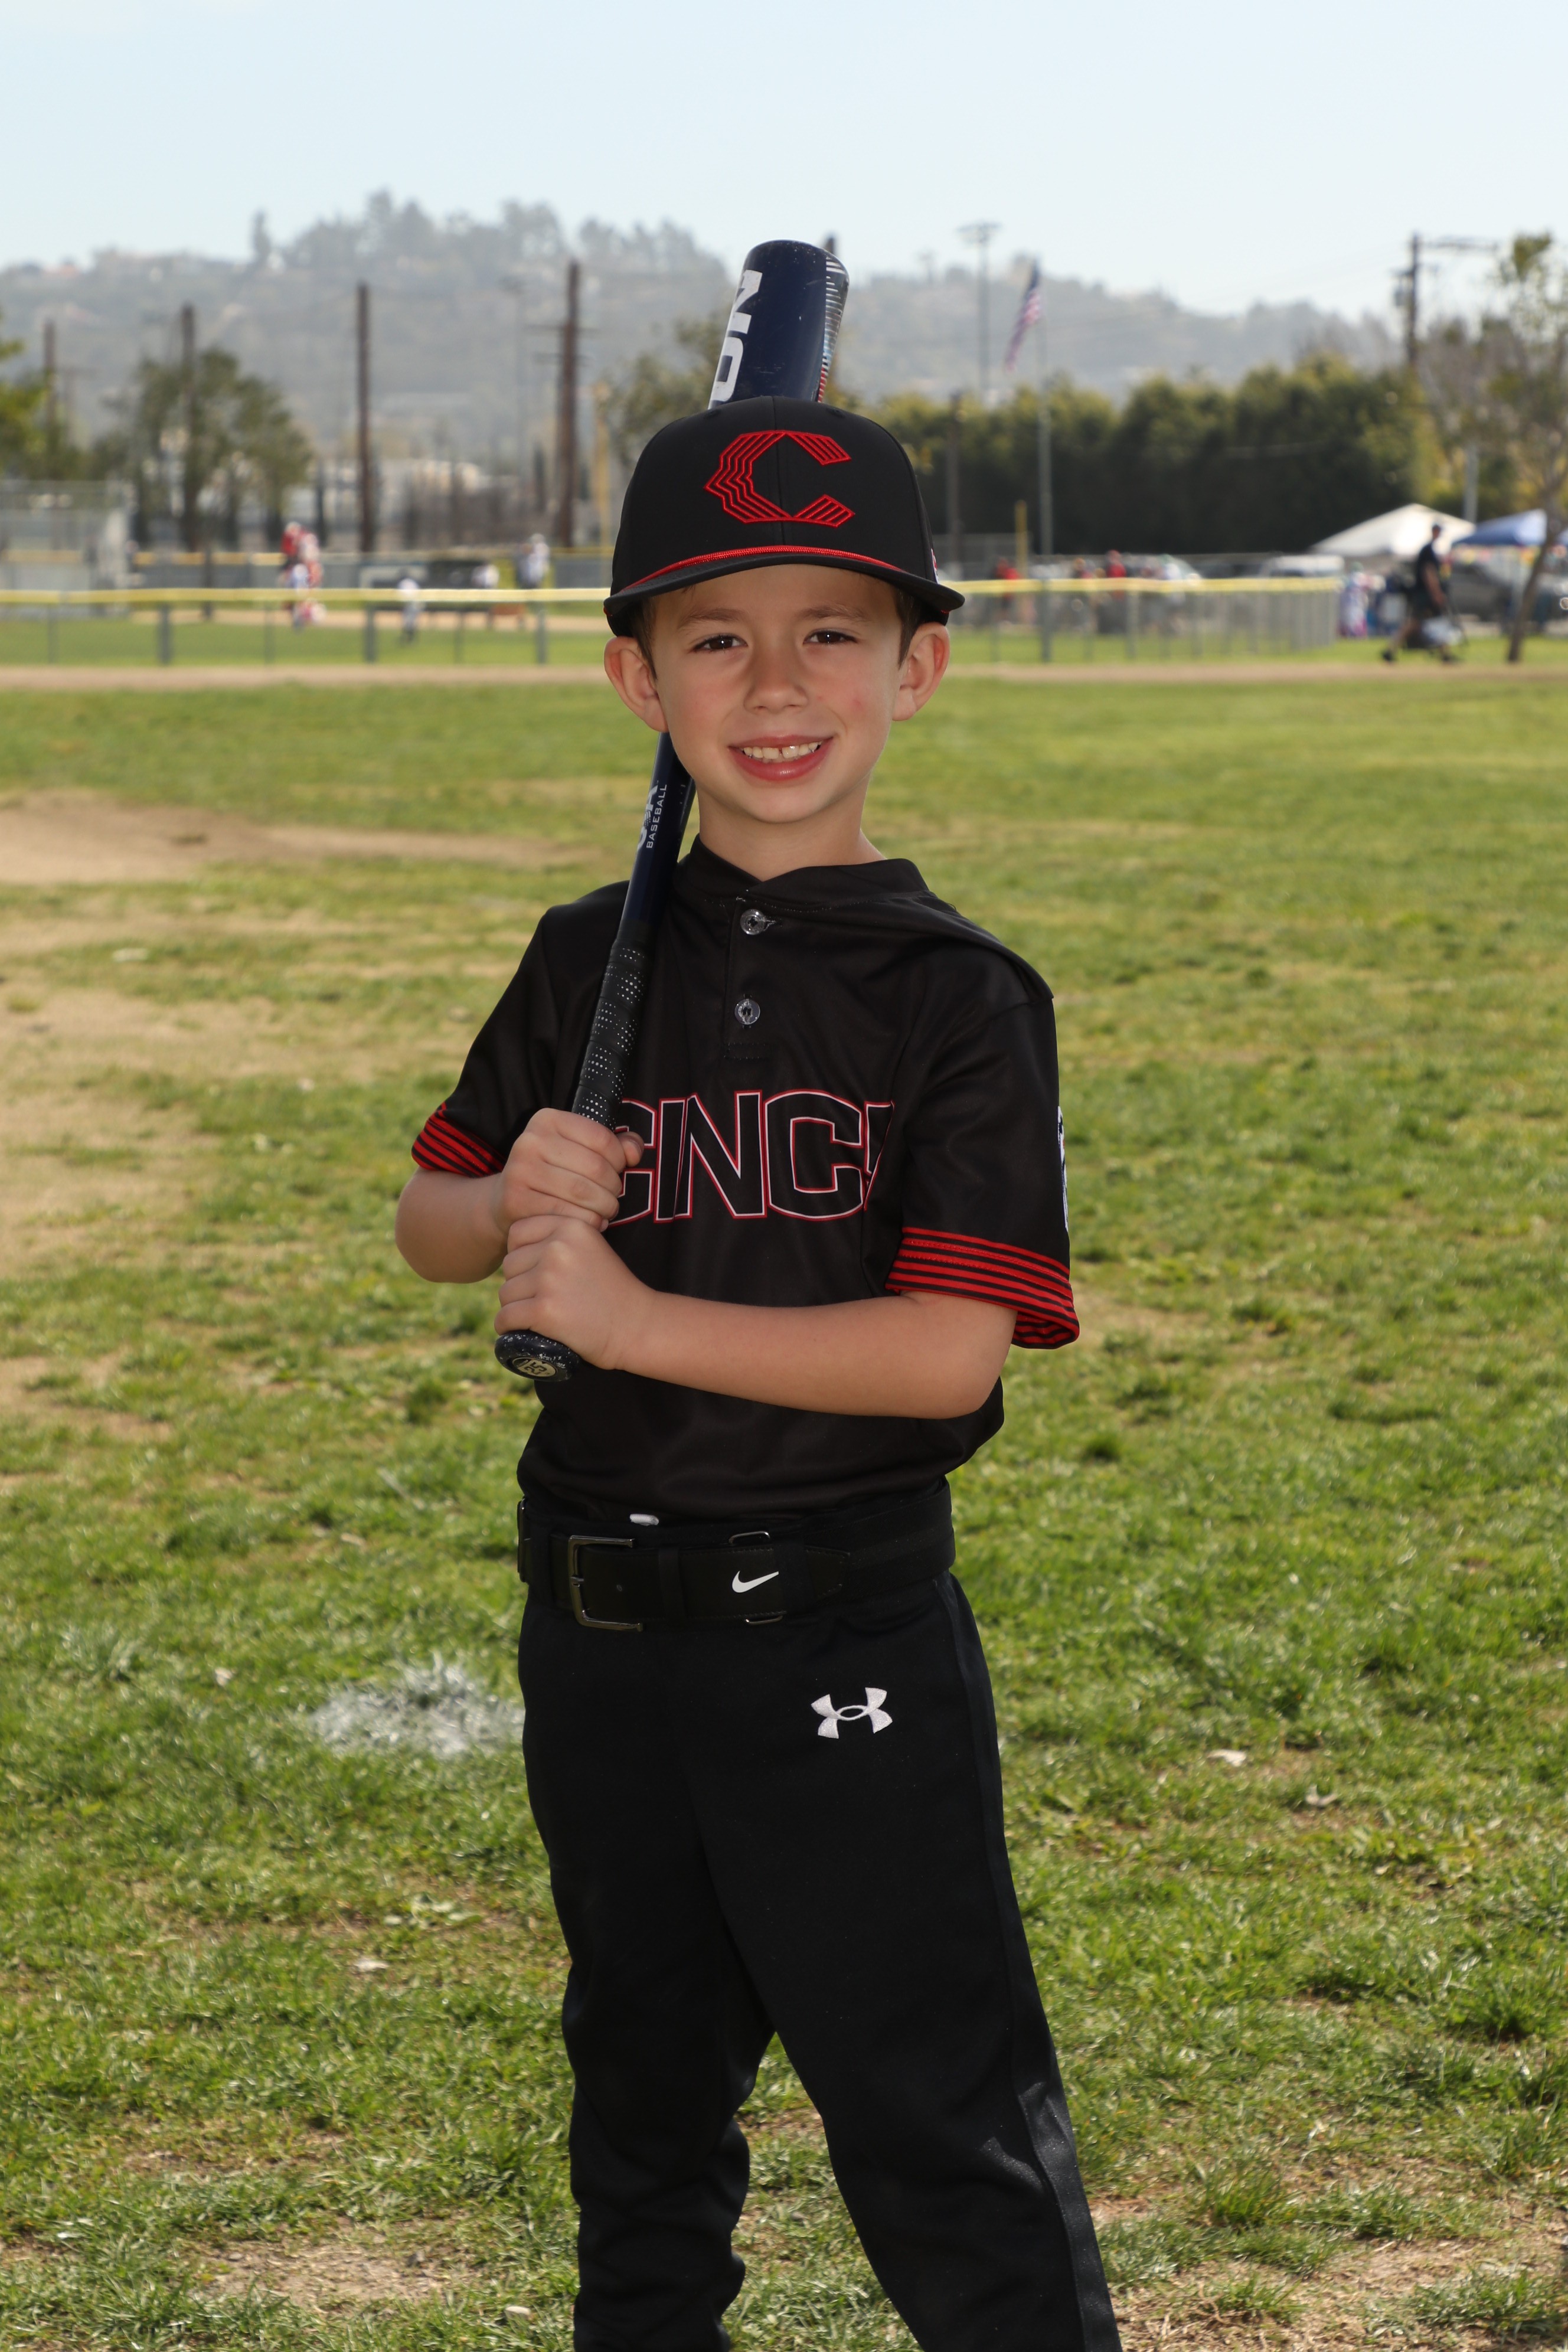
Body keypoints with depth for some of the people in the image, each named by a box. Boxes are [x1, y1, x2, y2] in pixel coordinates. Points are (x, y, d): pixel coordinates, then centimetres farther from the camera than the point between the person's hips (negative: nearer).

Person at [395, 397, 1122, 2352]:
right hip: (601, 1626, 5)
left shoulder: (959, 999, -10)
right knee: (644, 2076, 22)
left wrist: (631, 1317, -21)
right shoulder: (592, 962, 4)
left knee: (941, 2120, -3)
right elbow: (430, 1225, 13)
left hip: (845, 1632, -5)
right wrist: (517, 1205, -10)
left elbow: (951, 1348, -19)